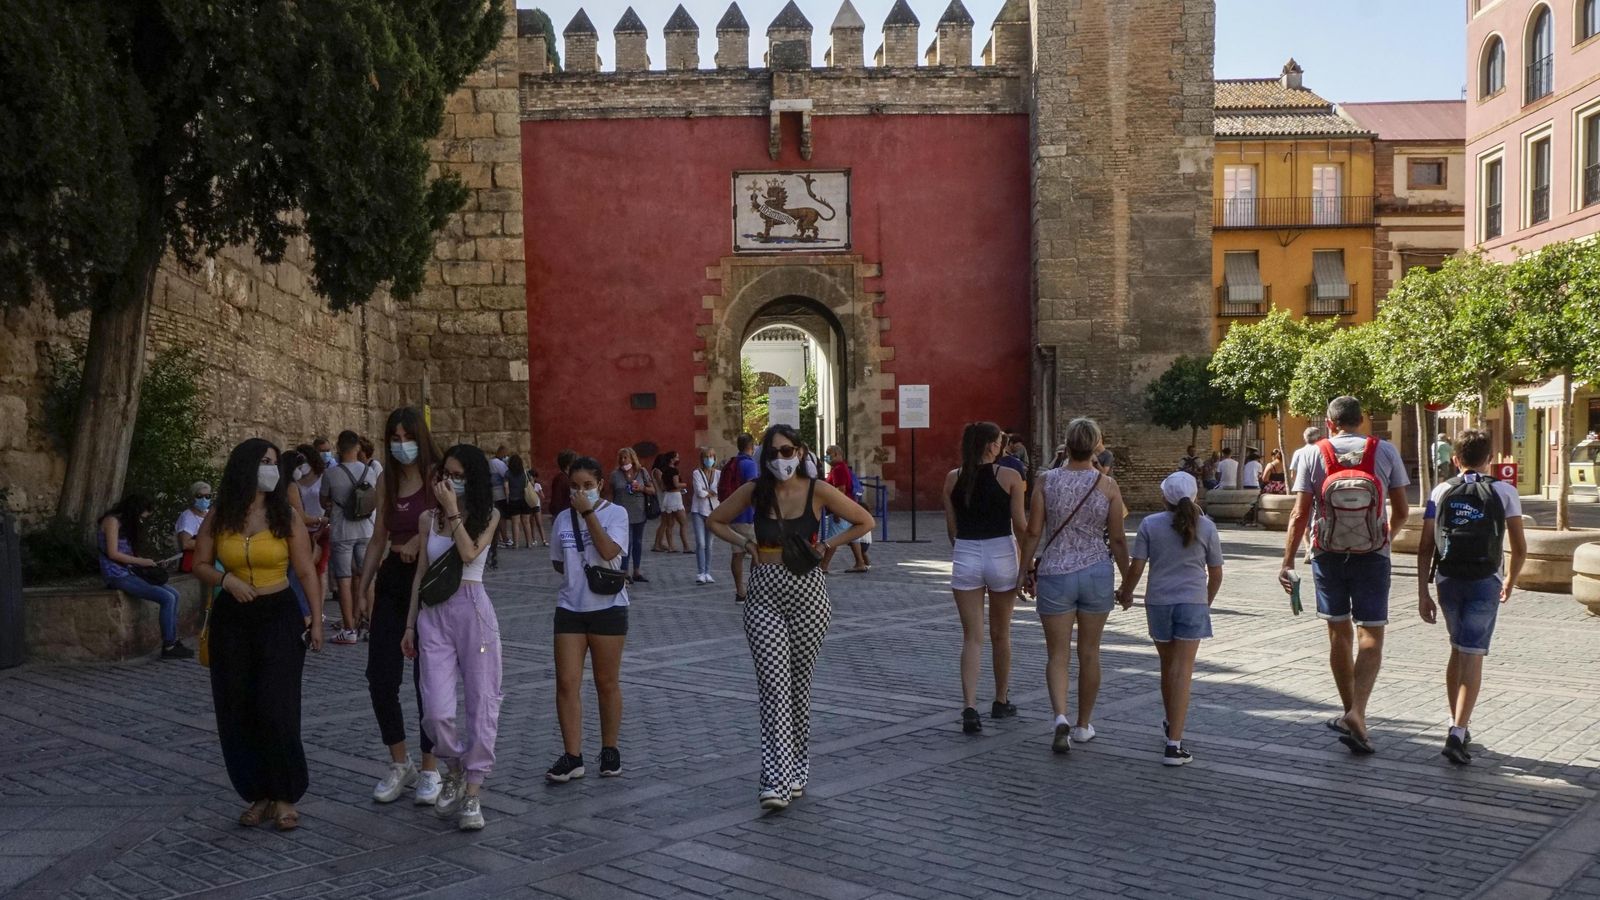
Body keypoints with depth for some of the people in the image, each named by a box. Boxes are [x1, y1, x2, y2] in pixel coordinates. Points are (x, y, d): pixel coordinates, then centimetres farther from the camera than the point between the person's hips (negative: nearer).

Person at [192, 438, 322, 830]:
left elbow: (307, 572, 0)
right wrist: (226, 580, -11)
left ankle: (285, 798, 5)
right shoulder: (219, 518, 3)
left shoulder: (286, 517, -1)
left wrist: (316, 618, -5)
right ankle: (258, 795, 18)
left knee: (276, 709, -8)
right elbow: (200, 565, 9)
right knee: (236, 711, 4)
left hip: (279, 616, -3)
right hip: (231, 620, 3)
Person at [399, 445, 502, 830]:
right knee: (436, 711, -7)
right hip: (434, 614, 2)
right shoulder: (429, 518, 9)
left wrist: (452, 510, -13)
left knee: (481, 703, 1)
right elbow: (421, 574, 13)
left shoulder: (487, 515, 1)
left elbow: (469, 554, -16)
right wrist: (410, 625, 13)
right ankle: (455, 771, 21)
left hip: (473, 611, -2)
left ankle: (472, 792, 11)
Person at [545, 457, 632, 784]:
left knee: (607, 683, 7)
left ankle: (609, 750, 21)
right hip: (570, 608, 3)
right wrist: (579, 575, 2)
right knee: (566, 683, -3)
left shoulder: (616, 513, -4)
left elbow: (609, 551, -20)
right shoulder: (563, 519, 7)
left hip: (607, 607, -3)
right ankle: (572, 757, 2)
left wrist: (588, 512, -19)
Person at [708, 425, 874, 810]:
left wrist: (828, 544, -2)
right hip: (764, 594, 0)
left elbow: (865, 521, 4)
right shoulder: (754, 492, 0)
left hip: (807, 591, 0)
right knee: (773, 685, -9)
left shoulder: (817, 490, -4)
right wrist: (745, 543, 1)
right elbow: (716, 521, 15)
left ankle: (796, 770, 25)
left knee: (799, 684, 9)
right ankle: (777, 781, -12)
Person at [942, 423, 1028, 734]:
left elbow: (951, 527, 7)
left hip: (965, 557, 2)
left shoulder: (953, 478, 2)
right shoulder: (1009, 476, -6)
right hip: (1001, 556, -1)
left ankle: (970, 707, -11)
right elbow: (1020, 526, -4)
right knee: (1000, 634, 15)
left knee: (971, 637, 3)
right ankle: (1001, 702, 29)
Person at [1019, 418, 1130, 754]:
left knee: (1057, 654, 7)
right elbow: (1117, 539, -1)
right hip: (1097, 573, 1)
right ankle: (1083, 725, 24)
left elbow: (1033, 532, -4)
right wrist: (1127, 580, 9)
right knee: (1089, 653, 14)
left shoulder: (1047, 481, -5)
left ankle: (1061, 718, -14)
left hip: (1054, 573, -1)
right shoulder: (1108, 485, -5)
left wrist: (1026, 570, 9)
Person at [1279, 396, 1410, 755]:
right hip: (1372, 555, -1)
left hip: (1327, 556, 1)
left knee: (1340, 634, 13)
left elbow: (1299, 515, -6)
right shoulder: (1385, 452, -2)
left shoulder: (1315, 455, -3)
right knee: (1371, 635, 1)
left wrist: (1287, 563, 0)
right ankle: (1357, 713, -16)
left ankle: (1350, 712, 23)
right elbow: (1402, 510, 1)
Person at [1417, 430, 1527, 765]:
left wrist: (1422, 594, 5)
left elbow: (1425, 548, 2)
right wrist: (1510, 583, 19)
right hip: (1484, 582, -3)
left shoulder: (1441, 492, 5)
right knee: (1473, 656, -3)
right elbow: (1520, 549, 2)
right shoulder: (1504, 492, 0)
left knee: (1457, 651, 19)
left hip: (1448, 580, 3)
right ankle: (1457, 733, -13)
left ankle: (1458, 726, 26)